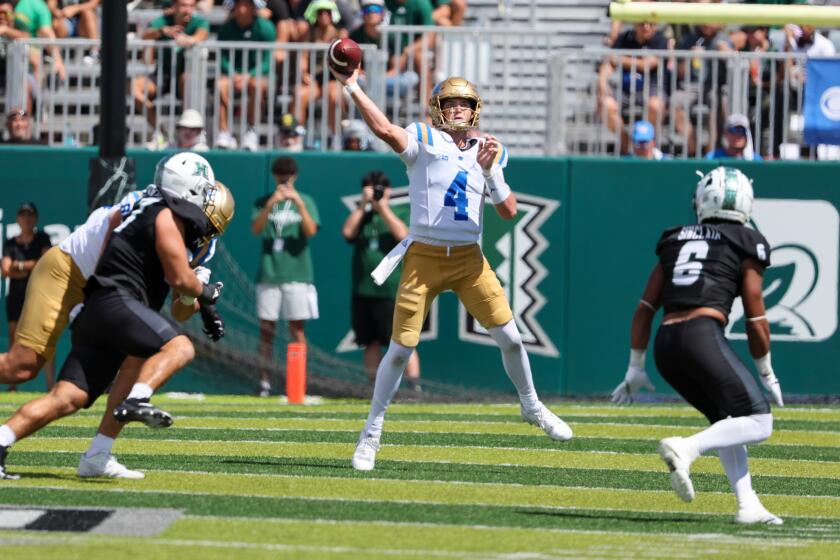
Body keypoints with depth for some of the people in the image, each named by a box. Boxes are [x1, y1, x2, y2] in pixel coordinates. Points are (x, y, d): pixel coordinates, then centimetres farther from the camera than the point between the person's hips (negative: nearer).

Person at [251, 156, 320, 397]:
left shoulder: (305, 201, 7)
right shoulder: (263, 202, 10)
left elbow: (310, 230, -8)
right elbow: (255, 229, -6)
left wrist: (298, 202, -19)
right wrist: (272, 203, -19)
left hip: (297, 274, -1)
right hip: (268, 275, 1)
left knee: (297, 328, -2)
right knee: (266, 328, 1)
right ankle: (264, 382, 4)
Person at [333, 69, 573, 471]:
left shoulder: (488, 151, 8)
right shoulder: (424, 140, -3)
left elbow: (509, 211, 2)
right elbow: (383, 128, -22)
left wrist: (490, 171, -13)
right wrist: (351, 87, -31)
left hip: (469, 259, 3)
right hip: (424, 258, -3)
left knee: (510, 338, 1)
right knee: (400, 349, -3)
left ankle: (531, 406, 26)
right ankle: (371, 434, 9)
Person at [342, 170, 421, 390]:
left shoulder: (400, 214, 7)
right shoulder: (362, 216, 16)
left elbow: (402, 234, -12)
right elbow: (347, 232, -2)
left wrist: (382, 206, -10)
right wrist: (363, 205, -3)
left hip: (392, 290, -4)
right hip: (363, 292, 4)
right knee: (371, 343, 6)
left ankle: (414, 387, -12)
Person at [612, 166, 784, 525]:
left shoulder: (676, 240, 22)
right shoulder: (746, 244, 8)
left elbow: (645, 309, 20)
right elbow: (755, 320, 8)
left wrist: (635, 368, 26)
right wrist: (767, 374, 20)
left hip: (666, 345, 6)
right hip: (703, 336, -6)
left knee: (725, 420, 22)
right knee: (758, 423, -5)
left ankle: (748, 505, 9)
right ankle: (686, 449, -27)